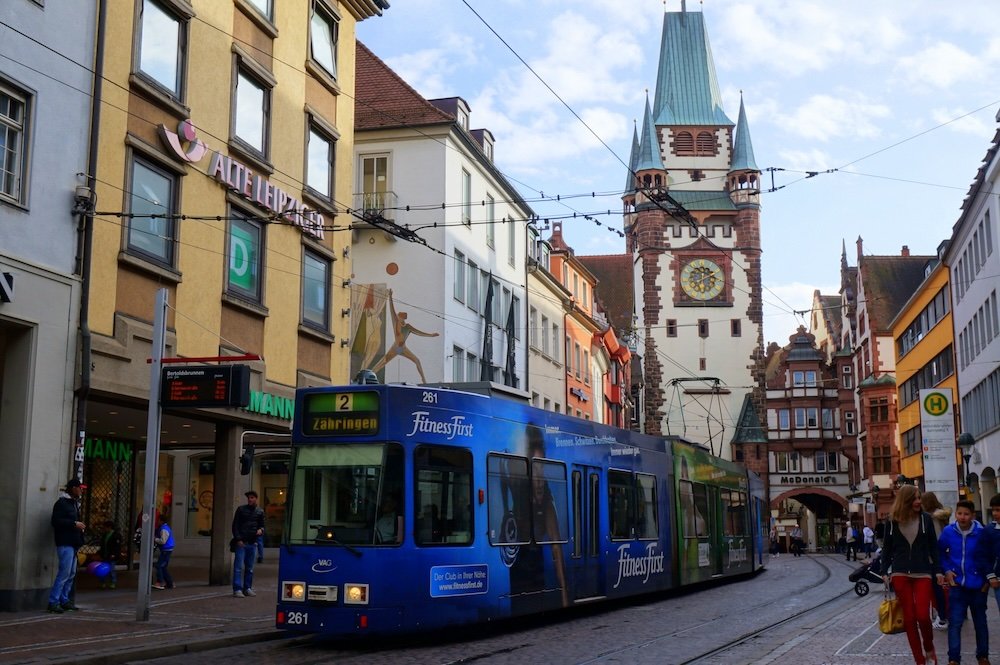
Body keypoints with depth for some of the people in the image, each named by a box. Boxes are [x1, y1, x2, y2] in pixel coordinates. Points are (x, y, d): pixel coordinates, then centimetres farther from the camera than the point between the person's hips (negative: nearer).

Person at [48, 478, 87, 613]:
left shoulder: (74, 503, 19)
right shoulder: (61, 503, -9)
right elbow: (56, 521, -19)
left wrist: (79, 525, 9)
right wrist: (74, 524, -18)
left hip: (73, 543, 10)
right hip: (65, 543, -10)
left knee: (71, 574, 12)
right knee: (64, 573, -13)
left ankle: (65, 600, 18)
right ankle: (53, 602, -10)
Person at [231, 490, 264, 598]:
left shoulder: (259, 512, 12)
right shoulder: (241, 509, 3)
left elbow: (262, 525, 19)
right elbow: (235, 525, 1)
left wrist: (260, 530, -5)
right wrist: (238, 539, -9)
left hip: (252, 543, 3)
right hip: (241, 542, -3)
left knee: (249, 568, 9)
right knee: (238, 567, -7)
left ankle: (247, 588, 16)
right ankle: (237, 589, -7)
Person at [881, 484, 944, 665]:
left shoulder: (926, 519, 1)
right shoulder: (892, 521, 1)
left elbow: (933, 547, 5)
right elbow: (887, 548, 7)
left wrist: (938, 570, -1)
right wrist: (884, 571, 2)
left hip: (922, 573, -1)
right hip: (900, 574, 1)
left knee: (923, 615, -11)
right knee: (909, 617, 2)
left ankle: (929, 649, 18)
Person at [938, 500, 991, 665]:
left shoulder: (981, 533, -12)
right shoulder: (948, 531, -9)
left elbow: (989, 557, 0)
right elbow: (940, 552, 7)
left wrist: (988, 579, -4)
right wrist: (947, 570, -3)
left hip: (978, 586, 0)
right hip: (957, 585, 0)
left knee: (980, 622, 15)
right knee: (954, 623, -3)